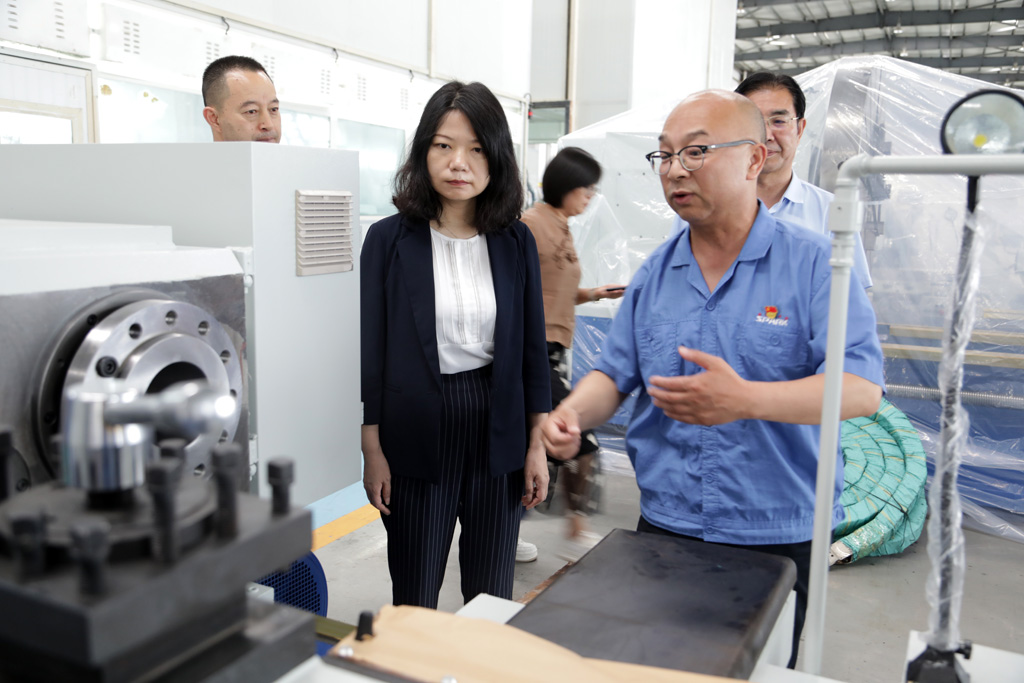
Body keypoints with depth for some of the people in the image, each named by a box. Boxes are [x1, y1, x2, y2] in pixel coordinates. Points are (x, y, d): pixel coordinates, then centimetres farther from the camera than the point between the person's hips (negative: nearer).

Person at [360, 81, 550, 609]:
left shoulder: (516, 242, 3)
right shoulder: (389, 239, -4)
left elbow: (532, 346, 6)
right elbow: (370, 351, -3)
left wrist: (537, 445, 5)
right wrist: (373, 451, -5)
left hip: (498, 430, 2)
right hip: (417, 432, -2)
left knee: (492, 598, 13)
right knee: (414, 601, 9)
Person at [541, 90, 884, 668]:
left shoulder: (813, 262, -9)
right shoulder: (655, 273, 5)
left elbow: (862, 387, -18)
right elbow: (616, 373, 9)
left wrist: (746, 399, -33)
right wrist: (573, 414, -12)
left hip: (778, 539, -3)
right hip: (662, 528, 4)